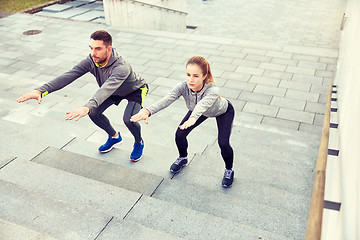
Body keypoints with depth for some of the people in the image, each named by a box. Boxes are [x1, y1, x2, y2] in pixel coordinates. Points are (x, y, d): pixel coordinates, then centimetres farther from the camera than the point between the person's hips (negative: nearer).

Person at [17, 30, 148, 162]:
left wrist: (87, 107, -77)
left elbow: (106, 89, -61)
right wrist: (40, 90, -49)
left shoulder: (121, 68, -45)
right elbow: (68, 75, -36)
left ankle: (139, 143, 6)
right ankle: (114, 137, 23)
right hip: (115, 91, 6)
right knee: (94, 113, -7)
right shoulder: (92, 60, -27)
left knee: (128, 119, -29)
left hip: (135, 90, -6)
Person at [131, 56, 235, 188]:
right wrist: (147, 111, -69)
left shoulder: (213, 90, -45)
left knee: (223, 143, -19)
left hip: (224, 112, -4)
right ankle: (182, 158, 26)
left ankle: (229, 170, 14)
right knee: (179, 134, -8)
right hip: (197, 110, 4)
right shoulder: (183, 86, -34)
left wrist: (193, 118, -87)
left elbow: (203, 104, -66)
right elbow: (167, 99, -51)